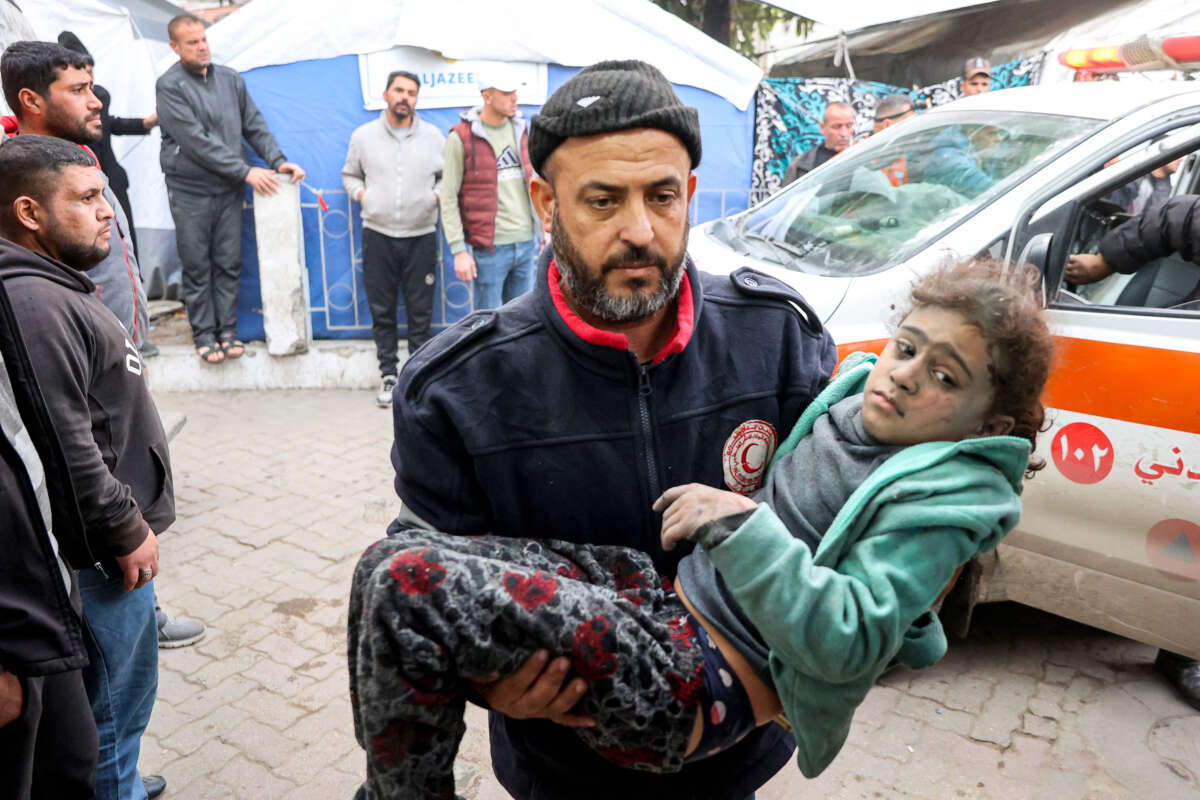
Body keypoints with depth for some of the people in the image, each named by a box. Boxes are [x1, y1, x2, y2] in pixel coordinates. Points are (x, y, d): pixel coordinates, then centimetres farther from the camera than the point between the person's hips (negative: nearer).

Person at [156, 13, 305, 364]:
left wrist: (278, 161, -4)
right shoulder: (170, 85, -9)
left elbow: (255, 126, 11)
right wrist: (246, 171, -19)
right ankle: (203, 333, 15)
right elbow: (196, 140, -16)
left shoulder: (230, 79, 7)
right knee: (197, 267, 4)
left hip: (229, 190, 4)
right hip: (190, 192, -4)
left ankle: (227, 329, 18)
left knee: (229, 264, 8)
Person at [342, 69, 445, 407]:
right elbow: (349, 174, 19)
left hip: (421, 235, -1)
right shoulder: (363, 135, 7)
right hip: (378, 234, 1)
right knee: (381, 310, 5)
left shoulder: (433, 136, 6)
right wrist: (360, 193, -2)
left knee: (421, 312, 2)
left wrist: (436, 194, -5)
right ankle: (388, 375, 16)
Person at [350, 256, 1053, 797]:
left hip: (702, 690, -8)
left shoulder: (954, 495, -11)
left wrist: (738, 524, -26)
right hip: (667, 586, 9)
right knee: (391, 559, -2)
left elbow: (845, 640, -21)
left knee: (409, 585, -24)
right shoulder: (854, 394, 11)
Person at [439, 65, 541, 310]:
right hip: (489, 247, -5)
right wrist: (458, 250, -11)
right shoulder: (461, 137, -7)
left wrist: (543, 232, 14)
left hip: (526, 243, 5)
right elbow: (448, 199, -7)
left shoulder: (520, 129, 10)